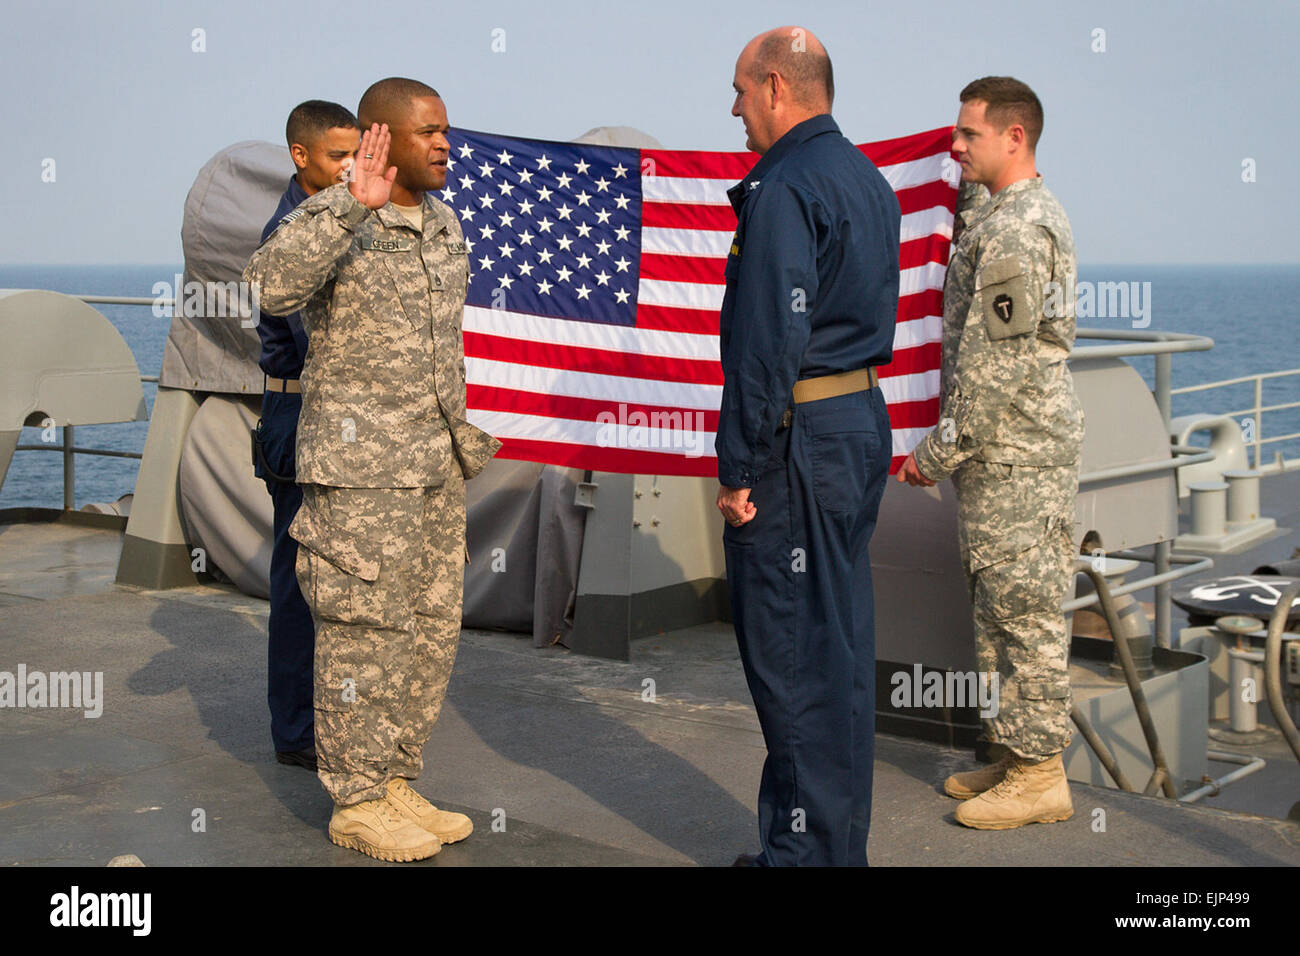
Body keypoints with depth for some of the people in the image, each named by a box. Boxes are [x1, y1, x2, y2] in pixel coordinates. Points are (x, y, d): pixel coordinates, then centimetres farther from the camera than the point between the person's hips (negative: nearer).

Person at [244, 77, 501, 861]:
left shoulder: (444, 226, 12)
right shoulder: (331, 221, -11)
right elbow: (273, 284, -33)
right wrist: (353, 205, -40)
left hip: (435, 464, 8)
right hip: (361, 463, -8)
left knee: (432, 630, 11)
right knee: (365, 631, -1)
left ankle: (396, 784, 24)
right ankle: (356, 803, 11)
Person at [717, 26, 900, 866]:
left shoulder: (784, 188, -15)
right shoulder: (869, 180, 15)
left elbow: (768, 344, -21)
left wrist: (739, 469, -17)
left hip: (800, 437, -10)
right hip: (865, 419, 10)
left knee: (792, 653, -2)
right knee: (843, 641, 14)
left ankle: (806, 849, 6)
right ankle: (842, 843, 24)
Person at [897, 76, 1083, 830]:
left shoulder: (1015, 229, -17)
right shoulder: (1033, 214, 17)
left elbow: (996, 361, -21)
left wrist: (940, 453, -15)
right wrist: (952, 445, 21)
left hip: (1015, 455, -11)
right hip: (1014, 449, 11)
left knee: (1025, 611, -4)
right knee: (1004, 608, 15)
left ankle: (1041, 777, 3)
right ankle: (1017, 757, 23)